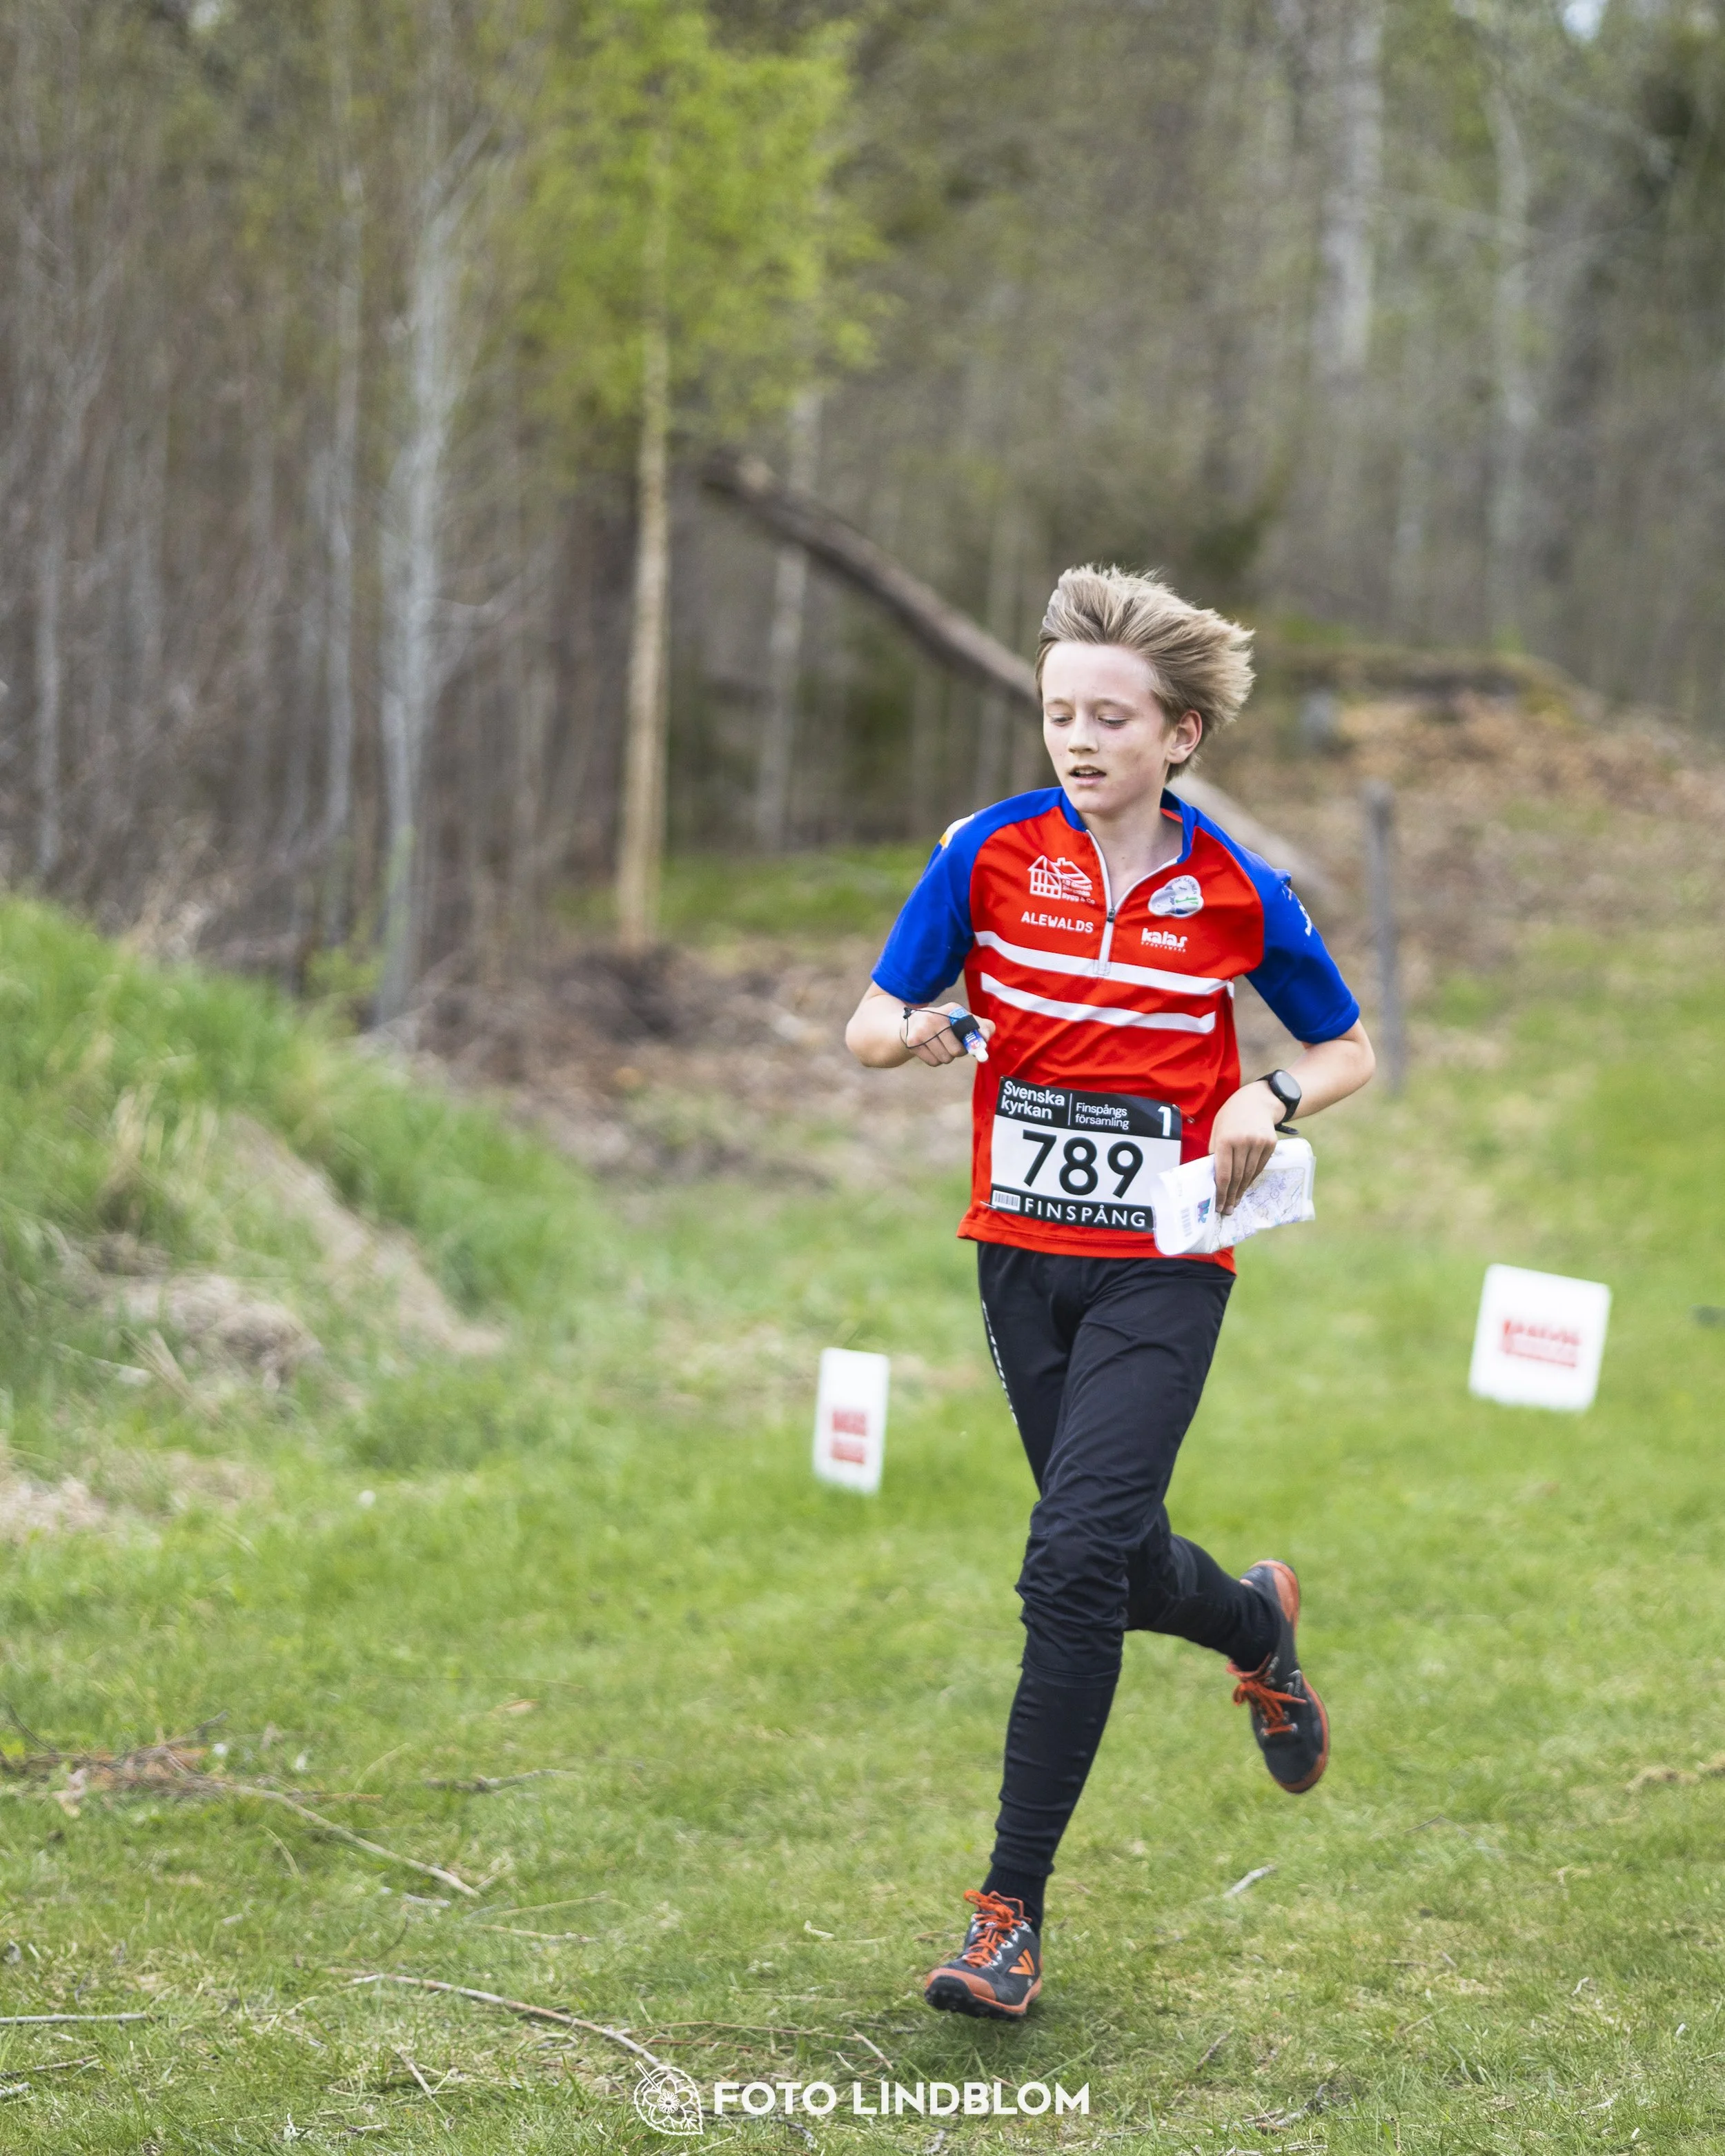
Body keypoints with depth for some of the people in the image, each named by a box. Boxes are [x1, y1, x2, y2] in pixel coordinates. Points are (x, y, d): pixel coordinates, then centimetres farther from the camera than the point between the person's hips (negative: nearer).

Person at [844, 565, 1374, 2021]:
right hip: (1024, 1255, 3)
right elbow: (870, 1024, 0)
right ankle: (1257, 1623, 50)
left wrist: (1272, 1097, -12)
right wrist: (914, 1032, -23)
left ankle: (1013, 1906, -7)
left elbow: (1349, 1048, 9)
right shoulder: (992, 852, -3)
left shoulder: (1236, 892, -5)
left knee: (1077, 1560, -15)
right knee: (1110, 1556, 13)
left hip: (1163, 1268, -3)